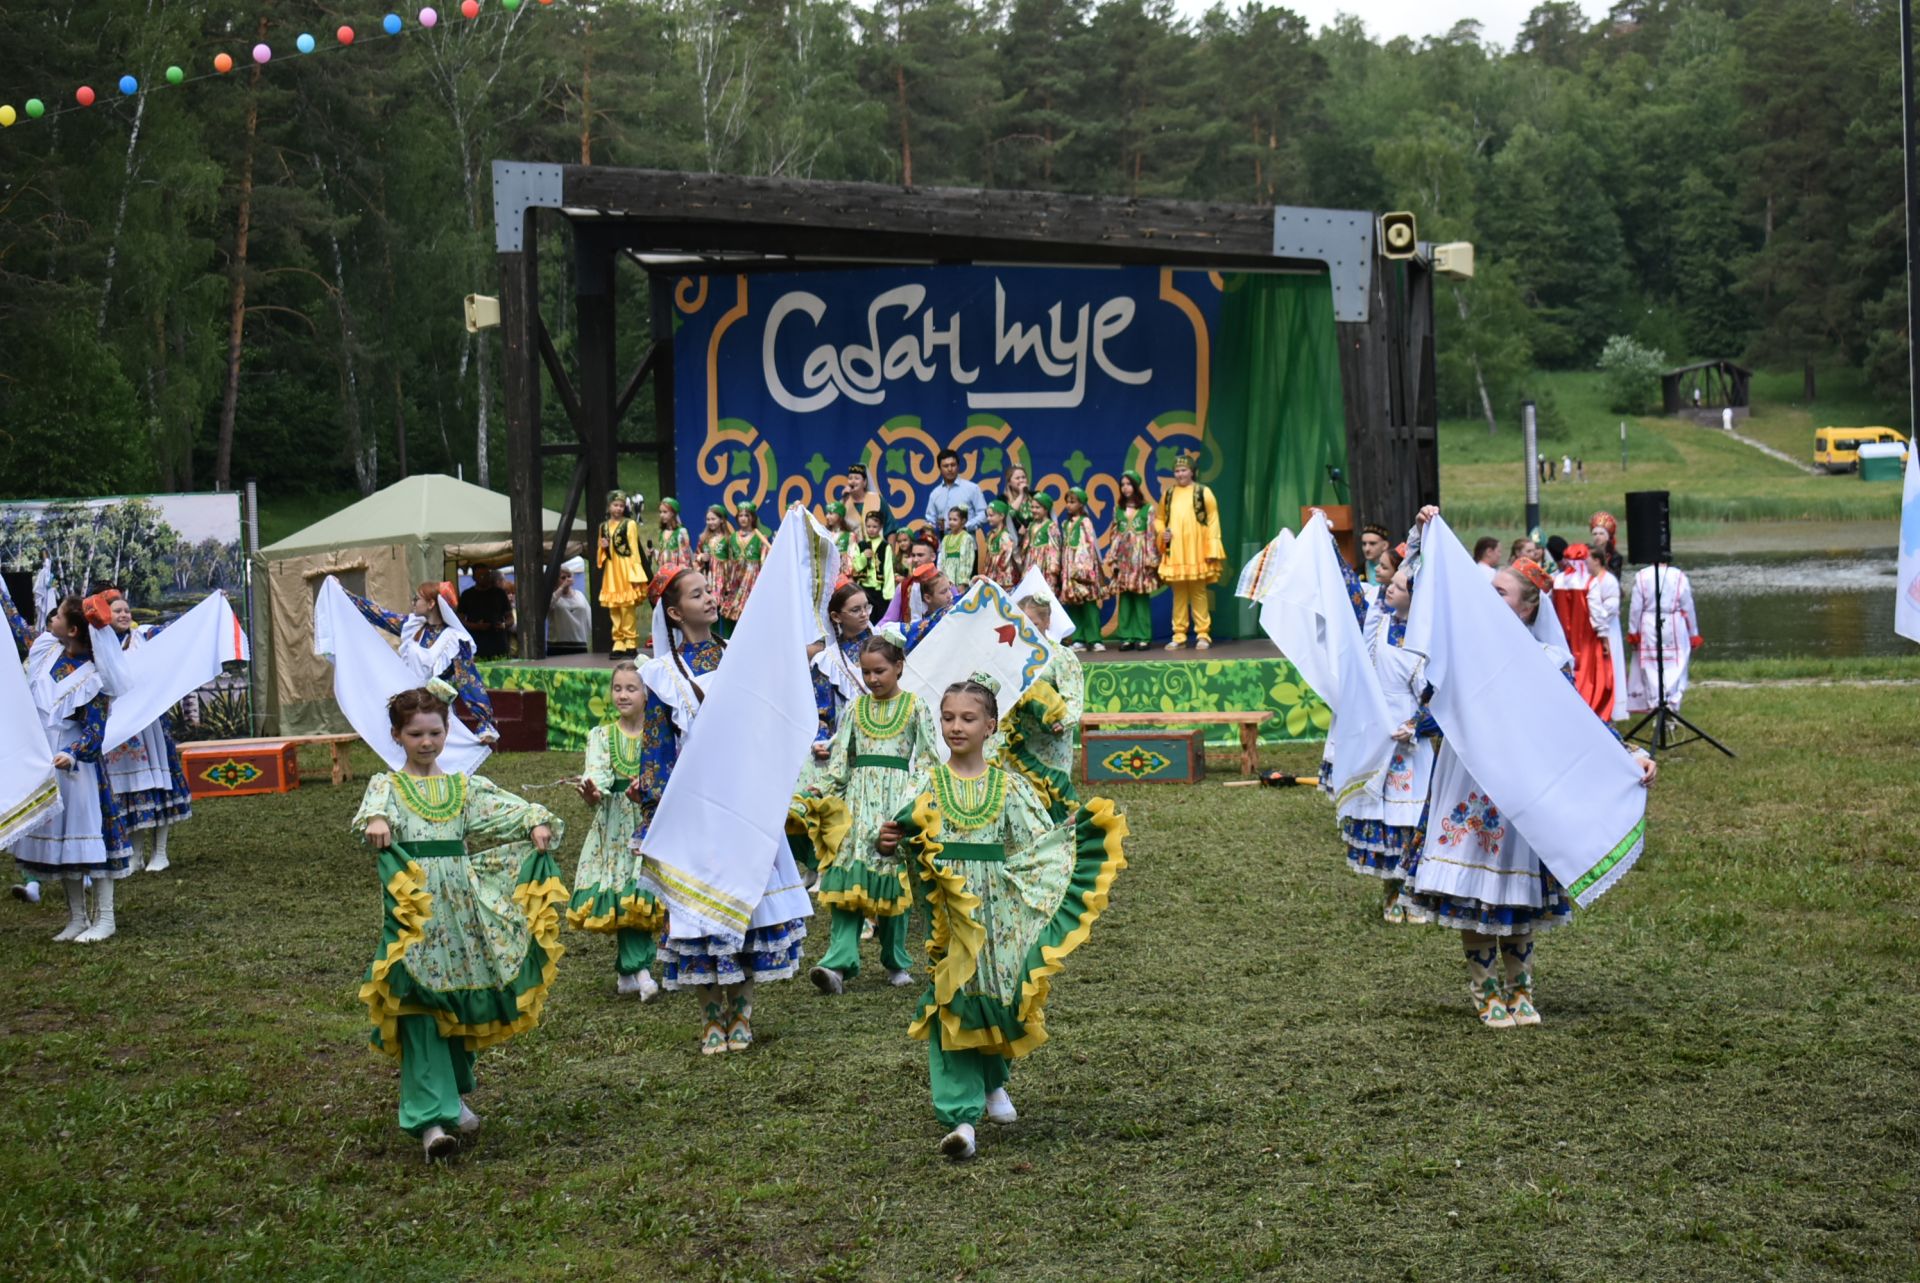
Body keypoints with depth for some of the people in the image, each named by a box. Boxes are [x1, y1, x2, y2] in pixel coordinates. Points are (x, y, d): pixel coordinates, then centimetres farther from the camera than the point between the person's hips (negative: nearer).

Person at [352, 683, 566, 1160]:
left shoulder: (463, 787, 14)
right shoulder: (389, 785, 4)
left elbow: (506, 807, 4)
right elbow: (374, 806, -18)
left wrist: (537, 821, -16)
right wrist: (376, 819, -41)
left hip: (463, 902, 4)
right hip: (414, 904, -4)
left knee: (464, 1002, 11)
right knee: (421, 1008, -10)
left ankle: (454, 1094, 31)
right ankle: (431, 1118, -15)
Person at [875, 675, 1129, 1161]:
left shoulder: (1008, 785, 5)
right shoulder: (928, 784, 2)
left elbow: (1044, 843, 7)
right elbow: (904, 832, -6)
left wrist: (1086, 831, -7)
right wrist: (887, 843, -27)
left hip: (998, 910, 1)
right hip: (947, 911, -1)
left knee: (995, 996, 10)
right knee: (950, 1004, -8)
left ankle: (992, 1082, 39)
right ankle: (961, 1116, -9)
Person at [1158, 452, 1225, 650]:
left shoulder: (1203, 492, 1)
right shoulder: (1167, 494, 12)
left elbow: (1213, 522, -2)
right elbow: (1160, 519, 21)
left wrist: (1212, 551, -9)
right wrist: (1162, 533, -2)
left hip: (1197, 553, -3)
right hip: (1174, 554, 3)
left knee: (1199, 593, -1)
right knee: (1179, 594, 6)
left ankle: (1203, 634, 3)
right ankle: (1179, 636, 9)